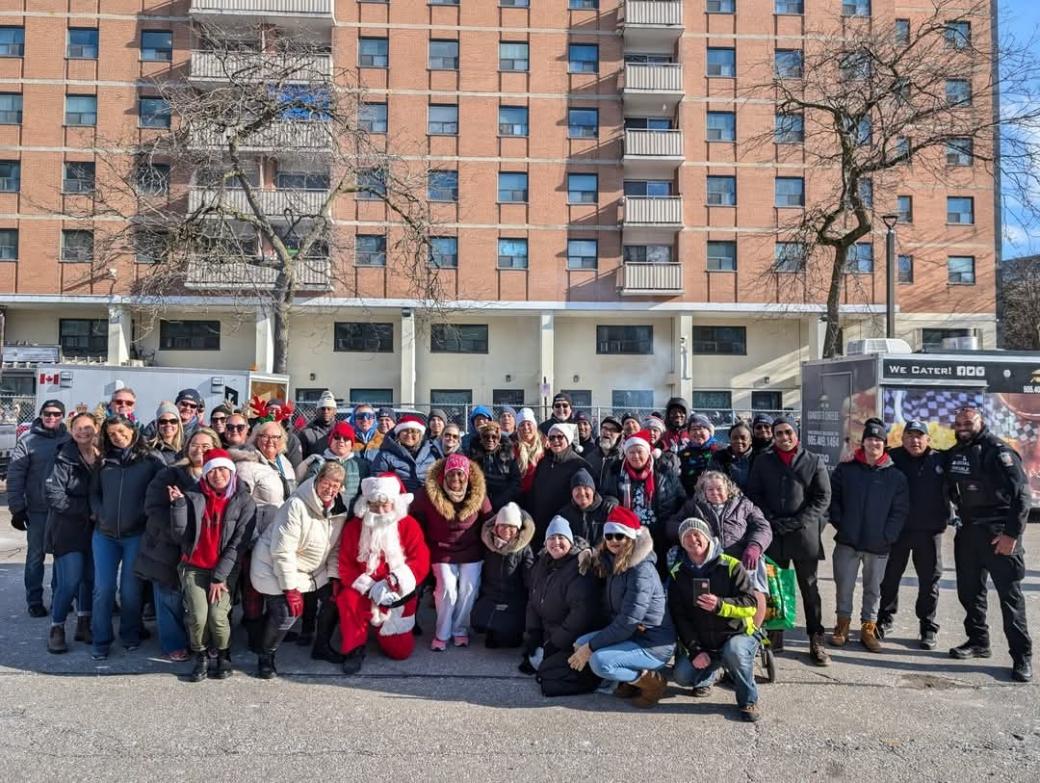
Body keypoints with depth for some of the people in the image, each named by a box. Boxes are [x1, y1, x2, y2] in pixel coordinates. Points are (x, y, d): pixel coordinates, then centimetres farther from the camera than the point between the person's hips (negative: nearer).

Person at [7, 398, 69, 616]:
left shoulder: (70, 440, 1)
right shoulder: (28, 441, -4)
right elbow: (14, 476, -5)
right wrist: (17, 508, -9)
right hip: (38, 510, -2)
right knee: (36, 555, 7)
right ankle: (34, 601, 17)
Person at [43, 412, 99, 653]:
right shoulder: (64, 458, -10)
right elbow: (52, 494, -15)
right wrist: (86, 511, -17)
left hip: (93, 529, 4)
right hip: (68, 529, -4)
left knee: (91, 578, 9)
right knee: (70, 582, -7)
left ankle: (83, 625, 22)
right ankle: (57, 629, 10)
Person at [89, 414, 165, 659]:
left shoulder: (151, 460, -3)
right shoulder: (104, 462, 8)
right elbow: (94, 492, 16)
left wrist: (147, 515, -12)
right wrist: (98, 513, 1)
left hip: (136, 535, -3)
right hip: (104, 534, 3)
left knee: (130, 589, 5)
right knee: (103, 589, 4)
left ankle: (130, 636, 23)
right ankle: (101, 640, 15)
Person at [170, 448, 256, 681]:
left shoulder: (244, 502, -5)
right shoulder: (193, 496, -1)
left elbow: (238, 544, -7)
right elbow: (180, 536, -6)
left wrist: (219, 577, -10)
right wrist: (179, 504, -16)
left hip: (225, 569, -1)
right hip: (194, 567, 1)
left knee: (218, 616, -15)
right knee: (198, 616, -14)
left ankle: (223, 657, 13)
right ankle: (200, 658, 13)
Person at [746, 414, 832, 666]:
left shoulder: (813, 462, 3)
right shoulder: (763, 461, 7)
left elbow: (823, 497, -1)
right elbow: (754, 494, 5)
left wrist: (797, 522, -11)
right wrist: (771, 520, -9)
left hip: (805, 534, -1)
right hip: (772, 533, 1)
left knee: (809, 589, 6)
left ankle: (816, 641, 13)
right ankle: (774, 638, 18)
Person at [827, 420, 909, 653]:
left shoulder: (896, 476, 1)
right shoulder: (845, 470, 1)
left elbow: (900, 511, -1)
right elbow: (833, 500, 4)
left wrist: (887, 536, -10)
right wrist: (840, 524, -5)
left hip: (879, 545, 0)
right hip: (847, 542, 0)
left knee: (873, 588, 10)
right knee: (844, 586, 6)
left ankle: (868, 629, 22)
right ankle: (842, 625, 20)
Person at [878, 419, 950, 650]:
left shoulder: (940, 460, 1)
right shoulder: (892, 458, -3)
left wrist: (947, 517, 1)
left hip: (929, 531, 1)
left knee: (929, 579, 8)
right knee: (890, 576, 10)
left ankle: (928, 627, 21)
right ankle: (885, 619, 26)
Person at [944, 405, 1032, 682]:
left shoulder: (998, 451, -12)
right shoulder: (953, 453, 8)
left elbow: (1021, 493, -17)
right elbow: (952, 491, 21)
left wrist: (1012, 533, -21)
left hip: (998, 533, -7)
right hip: (967, 531, 7)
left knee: (1010, 594, -2)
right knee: (969, 590, 13)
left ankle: (1022, 655, 5)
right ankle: (978, 641, 28)